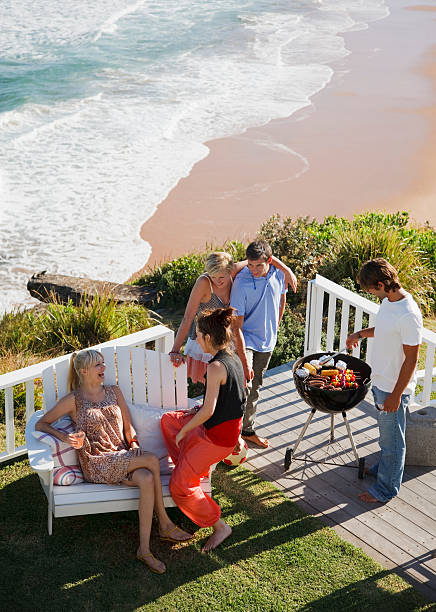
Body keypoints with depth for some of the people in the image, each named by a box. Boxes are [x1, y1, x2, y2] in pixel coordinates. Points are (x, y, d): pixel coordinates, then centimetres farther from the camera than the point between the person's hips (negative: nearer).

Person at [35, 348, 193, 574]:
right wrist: (64, 437, -16)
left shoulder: (114, 392, 16)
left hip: (123, 457, 5)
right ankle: (165, 524, -19)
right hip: (97, 462, -4)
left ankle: (144, 549, -25)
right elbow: (41, 423, 2)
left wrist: (134, 445, -4)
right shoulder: (74, 400, 2)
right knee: (152, 460, -28)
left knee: (147, 480, -31)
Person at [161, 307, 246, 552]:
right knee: (168, 419, 23)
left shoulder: (216, 367, -25)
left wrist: (183, 431, -13)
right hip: (231, 426, 10)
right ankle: (194, 470, 24)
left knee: (179, 486, -4)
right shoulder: (234, 359, 3)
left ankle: (219, 525, 4)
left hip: (218, 437, -9)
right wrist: (199, 409, 14)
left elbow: (208, 411, -27)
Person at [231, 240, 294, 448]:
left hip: (267, 341, 5)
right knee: (243, 387, -19)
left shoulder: (278, 274, -9)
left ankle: (248, 430, 30)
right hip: (245, 341, -5)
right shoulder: (241, 283, -25)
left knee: (255, 387, 17)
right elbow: (237, 326, -24)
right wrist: (244, 361, -27)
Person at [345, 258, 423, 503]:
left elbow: (411, 359, -24)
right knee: (386, 434, 27)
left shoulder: (409, 315, -30)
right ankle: (384, 467, 47)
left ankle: (387, 488, 24)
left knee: (392, 438, 8)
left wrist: (396, 395, -20)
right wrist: (361, 334, 12)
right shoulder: (389, 301, -1)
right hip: (380, 381, 9)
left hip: (394, 388, -9)